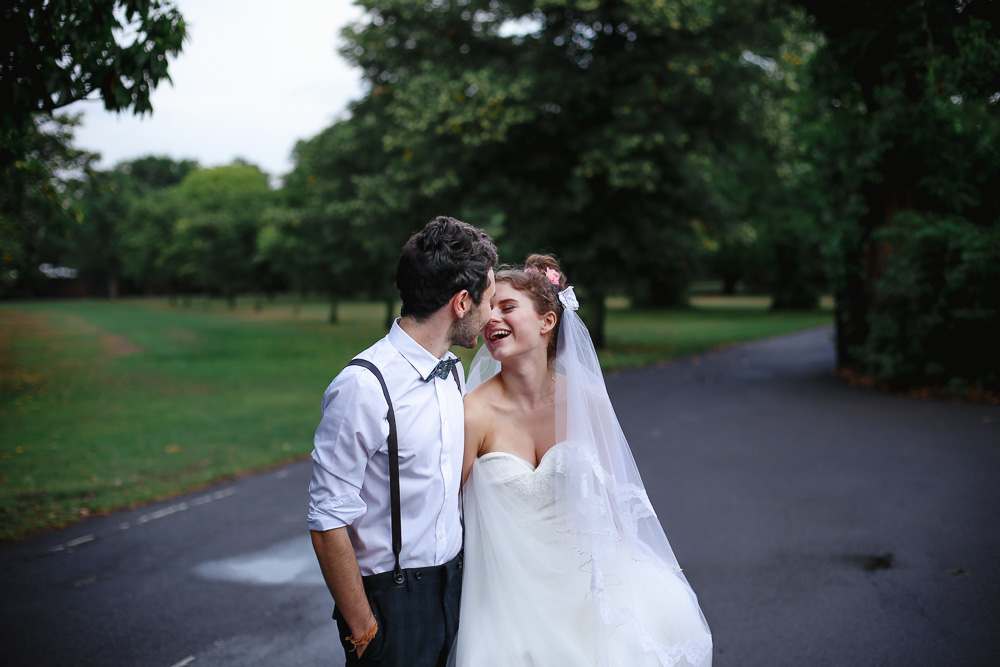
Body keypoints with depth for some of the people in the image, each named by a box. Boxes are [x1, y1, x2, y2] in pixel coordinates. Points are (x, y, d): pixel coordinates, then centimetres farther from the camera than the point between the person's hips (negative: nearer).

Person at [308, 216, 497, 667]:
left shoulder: (453, 371, 3)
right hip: (391, 598, -7)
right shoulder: (363, 387, -22)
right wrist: (363, 630, -15)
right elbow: (328, 524, -20)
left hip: (453, 581, 7)